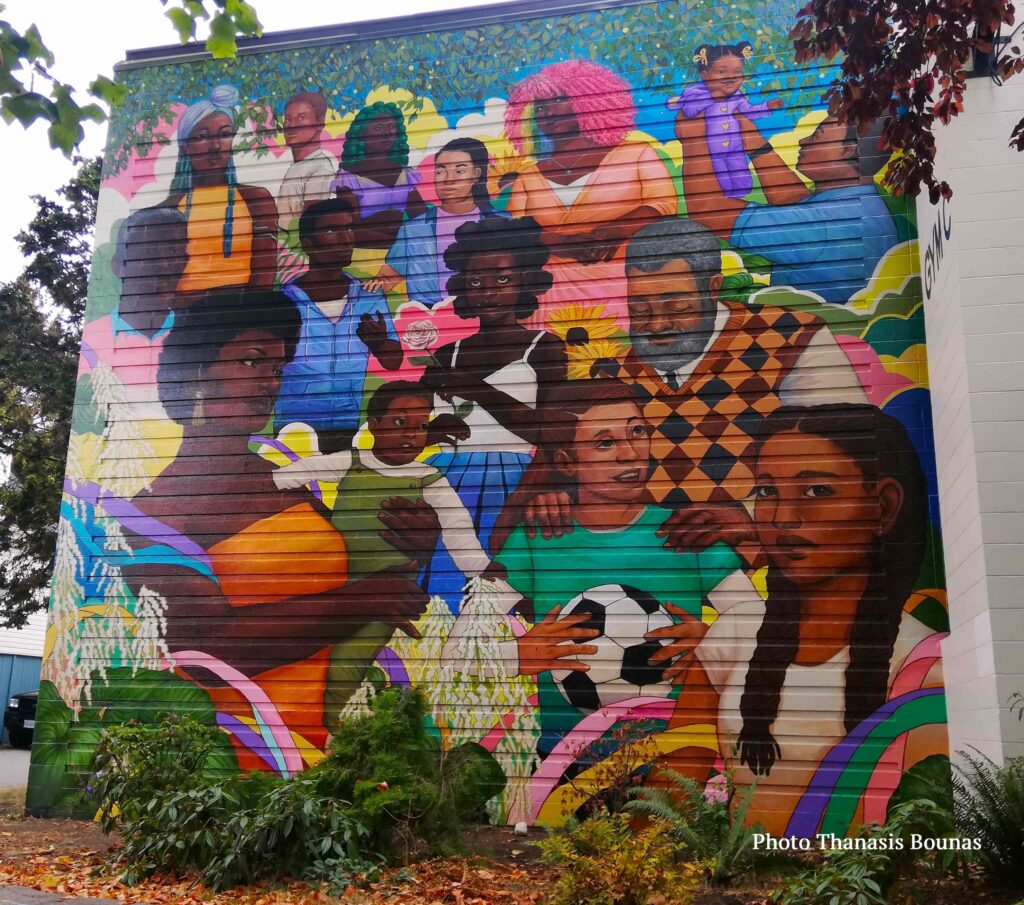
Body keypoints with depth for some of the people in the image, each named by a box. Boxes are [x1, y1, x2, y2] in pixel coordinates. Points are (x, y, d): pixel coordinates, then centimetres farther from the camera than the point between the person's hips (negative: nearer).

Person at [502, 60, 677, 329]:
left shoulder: (635, 153, 10)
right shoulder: (528, 173, 16)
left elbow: (664, 203, 0)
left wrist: (613, 231, -18)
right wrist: (567, 243, -14)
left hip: (624, 280, -1)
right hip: (556, 287, 2)